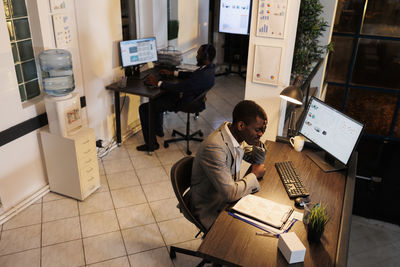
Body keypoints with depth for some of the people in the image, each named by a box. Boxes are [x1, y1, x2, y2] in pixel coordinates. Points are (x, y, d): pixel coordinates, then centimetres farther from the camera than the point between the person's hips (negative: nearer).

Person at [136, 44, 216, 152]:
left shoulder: (203, 76, -33)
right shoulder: (209, 67, -3)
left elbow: (177, 88, -30)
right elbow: (192, 75, 16)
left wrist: (157, 82, -19)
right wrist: (172, 73, 13)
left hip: (184, 102, -10)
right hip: (191, 95, 10)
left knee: (144, 108, -7)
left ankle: (151, 143, 2)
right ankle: (158, 130, 39)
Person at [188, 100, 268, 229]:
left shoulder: (236, 135, -6)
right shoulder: (214, 148, -33)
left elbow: (257, 160, 10)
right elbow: (230, 193, -31)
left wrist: (257, 142, -10)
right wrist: (254, 175, -16)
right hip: (211, 211, -8)